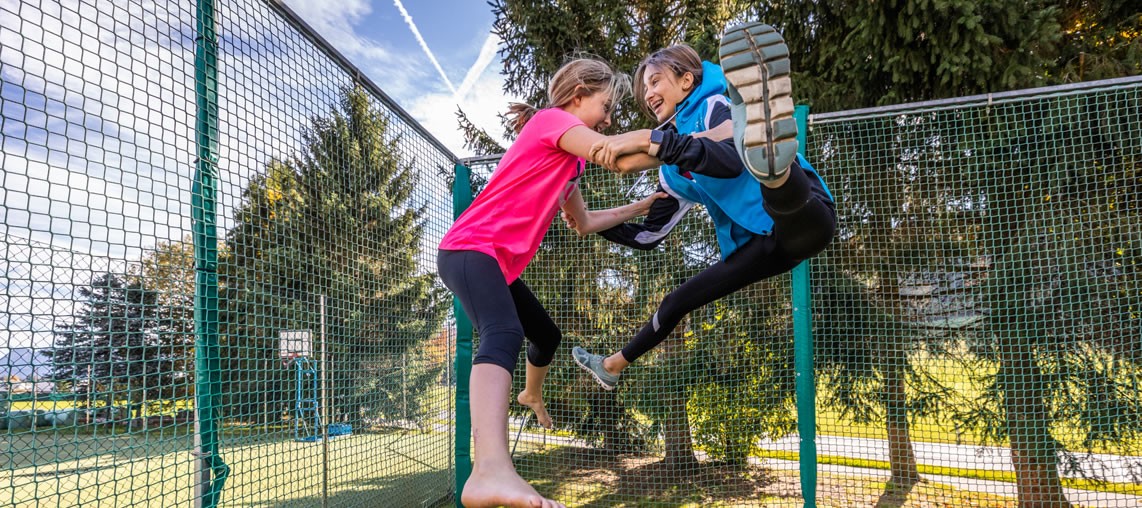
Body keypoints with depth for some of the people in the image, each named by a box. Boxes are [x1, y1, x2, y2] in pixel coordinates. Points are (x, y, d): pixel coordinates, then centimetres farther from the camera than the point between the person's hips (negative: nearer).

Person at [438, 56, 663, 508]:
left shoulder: (569, 156, 22)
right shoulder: (553, 119, -6)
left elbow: (585, 221, 30)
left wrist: (641, 208, 28)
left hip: (500, 262, 10)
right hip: (471, 248, -10)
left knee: (547, 336, 28)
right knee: (504, 334, -36)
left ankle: (532, 395, 61)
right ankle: (491, 471, -58)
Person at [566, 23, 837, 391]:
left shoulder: (713, 105, -3)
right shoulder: (674, 172, 19)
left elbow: (732, 160, -27)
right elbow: (649, 234, 22)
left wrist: (649, 140, -32)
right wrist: (592, 223, 12)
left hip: (805, 221, -8)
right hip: (760, 245, 8)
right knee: (678, 301, 19)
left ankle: (772, 161, -79)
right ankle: (613, 366, 39)